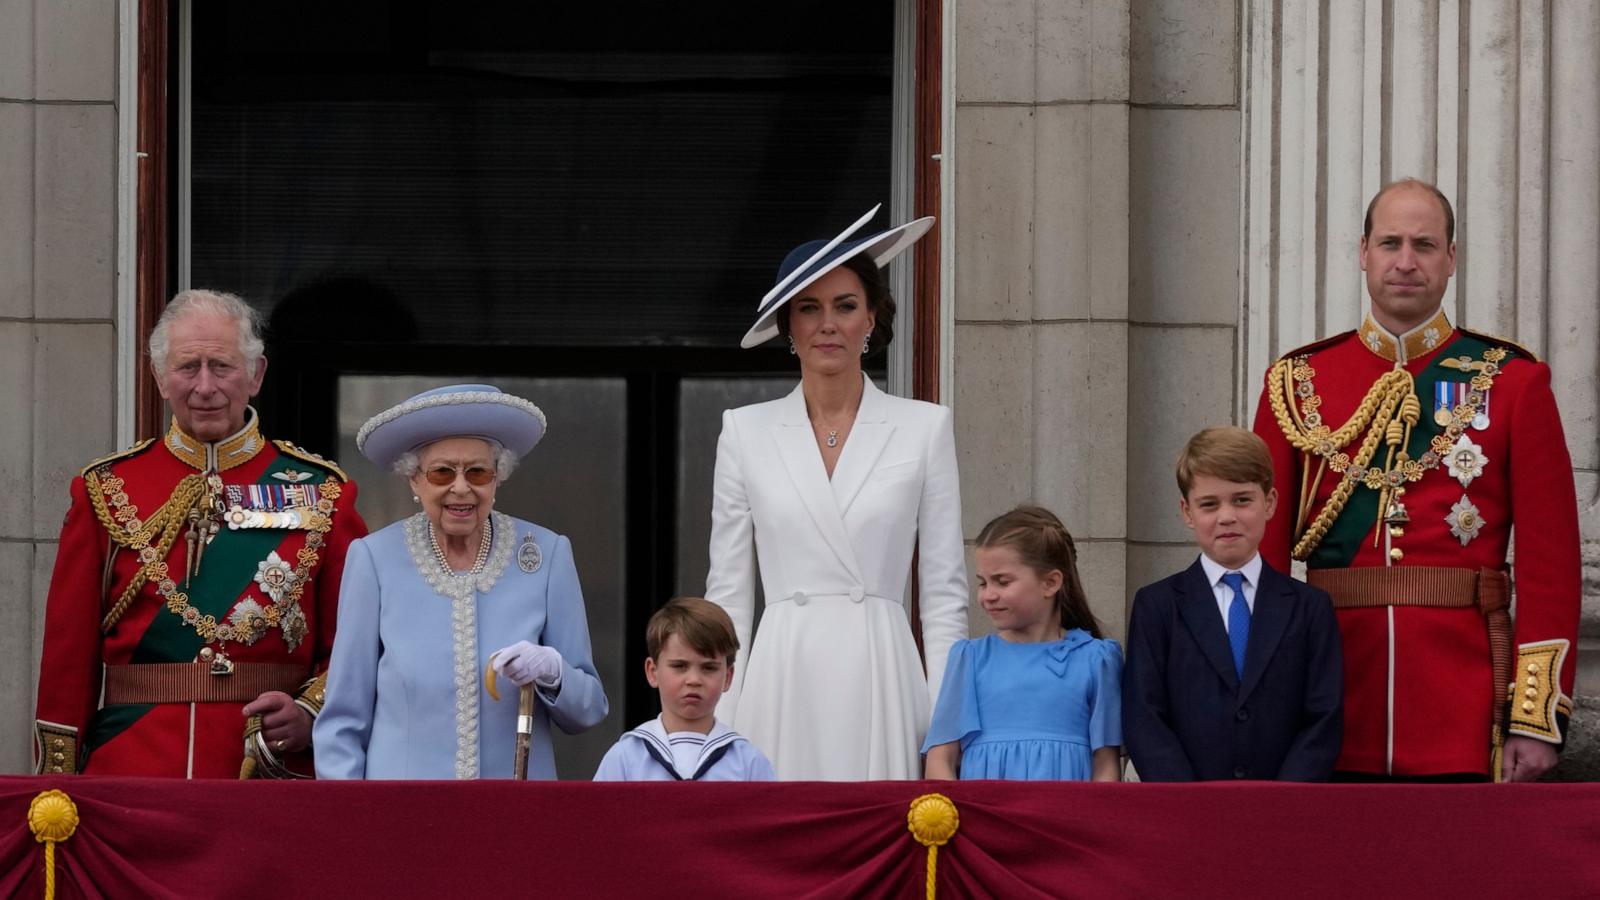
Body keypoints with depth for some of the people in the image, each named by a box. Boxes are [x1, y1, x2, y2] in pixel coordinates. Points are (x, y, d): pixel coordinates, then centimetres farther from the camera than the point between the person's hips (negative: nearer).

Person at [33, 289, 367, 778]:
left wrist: (309, 714, -14)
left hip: (273, 773, 0)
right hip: (130, 772, 0)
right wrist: (58, 788, 0)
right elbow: (69, 650, 5)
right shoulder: (106, 490, 6)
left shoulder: (321, 493, 5)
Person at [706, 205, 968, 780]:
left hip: (881, 681, -1)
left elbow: (945, 591, 6)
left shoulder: (924, 429, 7)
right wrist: (719, 723, 3)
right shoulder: (747, 432, 10)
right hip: (781, 683, 1)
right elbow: (727, 591, 10)